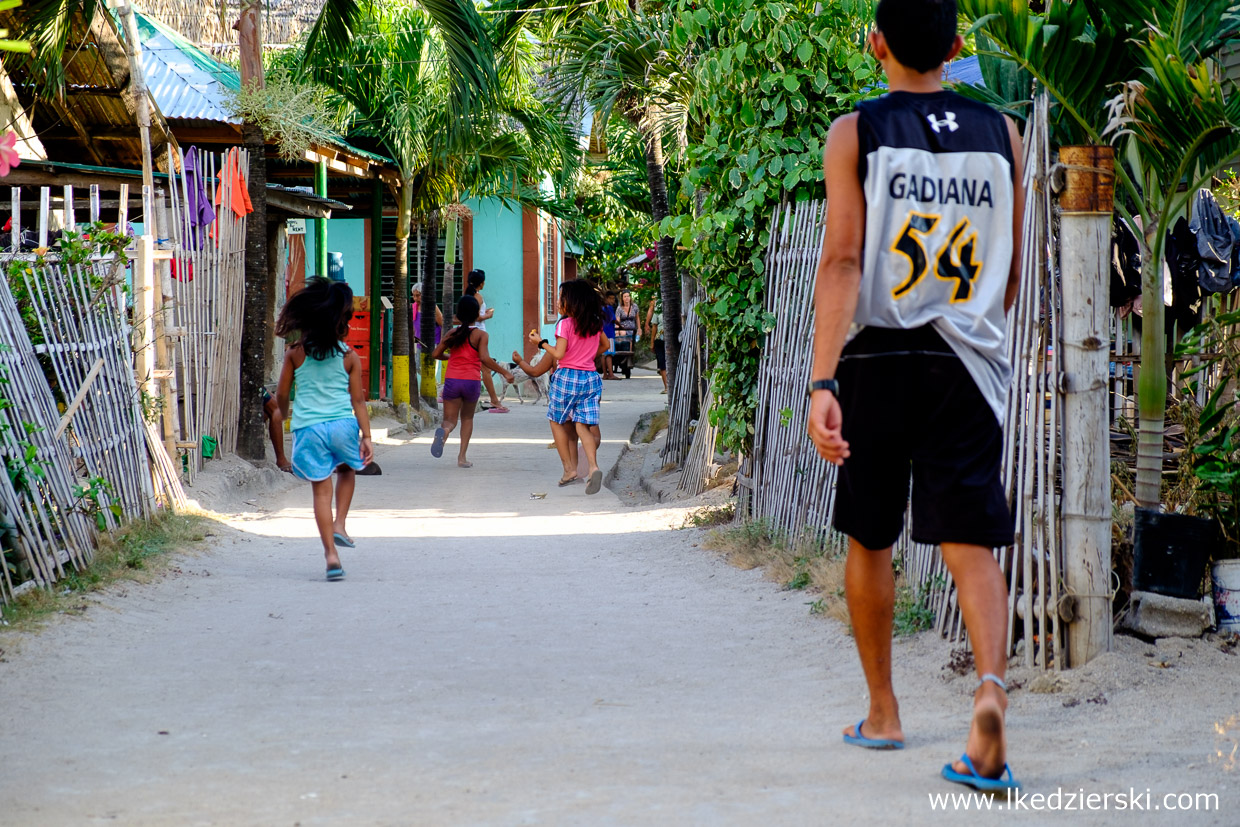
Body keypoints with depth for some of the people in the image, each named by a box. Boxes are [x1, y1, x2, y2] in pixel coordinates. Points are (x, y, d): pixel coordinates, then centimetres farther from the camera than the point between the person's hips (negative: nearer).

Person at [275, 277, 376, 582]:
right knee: (347, 470, 29)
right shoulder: (350, 357, -1)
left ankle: (331, 552, 0)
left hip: (308, 429, 0)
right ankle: (339, 525, 13)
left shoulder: (295, 354, -2)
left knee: (321, 490, 4)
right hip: (342, 425, 0)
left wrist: (283, 414, 27)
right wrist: (367, 436, 0)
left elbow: (282, 393, 5)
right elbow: (358, 400, -2)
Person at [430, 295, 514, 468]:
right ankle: (462, 456, 14)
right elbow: (484, 358, -17)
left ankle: (444, 431, -34)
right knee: (467, 418, 22)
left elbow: (436, 354, 9)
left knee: (450, 420, 4)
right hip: (472, 382, -1)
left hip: (452, 381, 1)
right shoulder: (480, 334, -4)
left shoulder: (452, 333, 6)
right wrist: (504, 372, -11)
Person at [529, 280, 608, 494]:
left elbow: (558, 354, -15)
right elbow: (605, 345, 21)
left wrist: (541, 342, -1)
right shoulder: (595, 324, 6)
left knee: (557, 421, 13)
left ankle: (569, 468, 8)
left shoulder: (565, 324, -12)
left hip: (567, 377, -5)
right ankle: (593, 467, -21)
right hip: (590, 378, 5)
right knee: (582, 425, 2)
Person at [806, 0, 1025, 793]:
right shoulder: (1002, 135, 7)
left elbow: (843, 260, -13)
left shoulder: (855, 133, -3)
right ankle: (991, 684, -29)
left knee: (870, 538, 15)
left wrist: (823, 384, -18)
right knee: (971, 541, -2)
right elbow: (1011, 274, 13)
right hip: (968, 368, 1)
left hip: (878, 358, -1)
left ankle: (883, 713, 25)